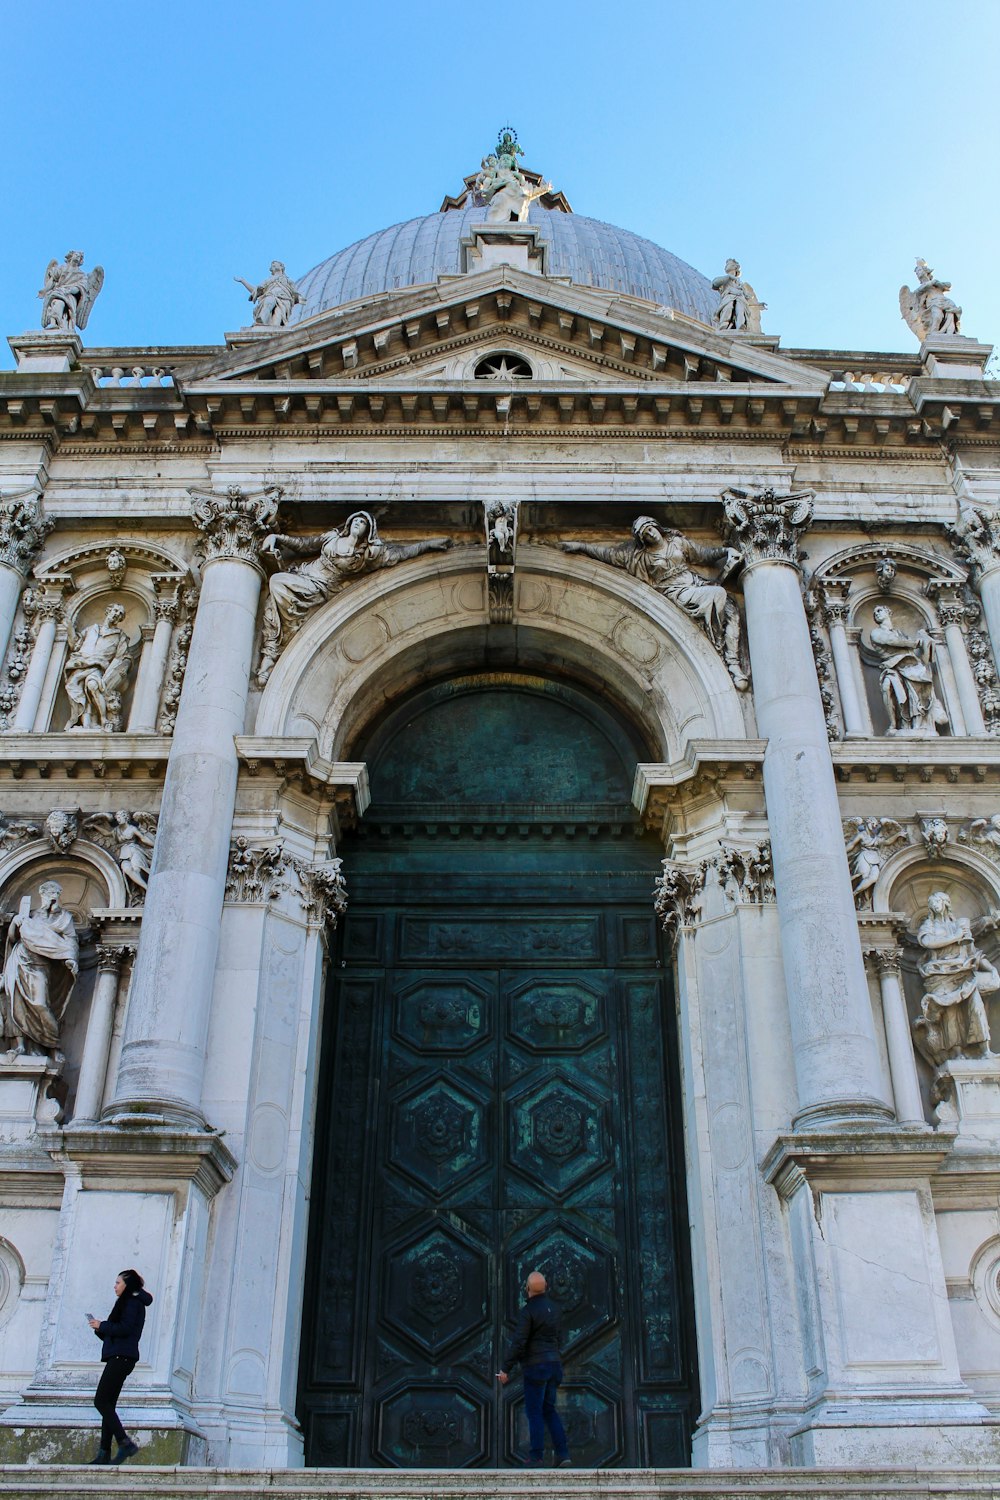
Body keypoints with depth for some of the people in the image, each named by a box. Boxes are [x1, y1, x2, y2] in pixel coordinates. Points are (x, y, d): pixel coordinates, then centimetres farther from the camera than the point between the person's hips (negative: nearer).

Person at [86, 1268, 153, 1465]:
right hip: (119, 1358, 10)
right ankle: (104, 1453, 5)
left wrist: (101, 1326, -7)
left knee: (101, 1401, -13)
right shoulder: (128, 1303, 25)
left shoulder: (132, 1302, -5)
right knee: (107, 1404, 7)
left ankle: (125, 1443, -18)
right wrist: (100, 1328, 7)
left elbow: (125, 1328, -19)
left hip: (121, 1357, -10)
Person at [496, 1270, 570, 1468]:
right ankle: (562, 1454, 6)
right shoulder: (553, 1308, 8)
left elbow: (518, 1342, -17)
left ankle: (536, 1457, 3)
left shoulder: (528, 1310, -14)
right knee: (549, 1409, 14)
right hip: (554, 1364, 7)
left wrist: (505, 1369, -11)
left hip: (536, 1365, -7)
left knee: (534, 1411, 2)